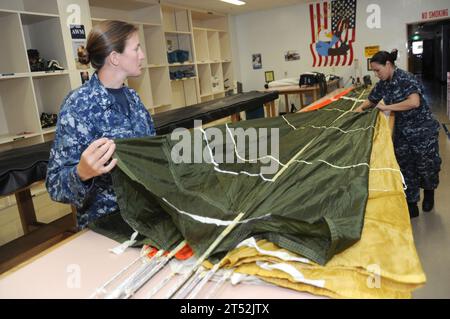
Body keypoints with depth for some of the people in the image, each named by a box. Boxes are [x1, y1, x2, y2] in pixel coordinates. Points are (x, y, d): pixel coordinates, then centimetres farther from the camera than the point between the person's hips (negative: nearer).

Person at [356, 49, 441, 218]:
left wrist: (387, 107, -25)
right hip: (402, 132, 7)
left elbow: (414, 102, -31)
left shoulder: (406, 79, -19)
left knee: (426, 165, 7)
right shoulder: (382, 84, 3)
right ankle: (412, 206, 20)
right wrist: (361, 107, -1)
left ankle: (429, 192, 38)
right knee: (406, 168, 8)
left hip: (422, 130, -6)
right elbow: (371, 100, 17)